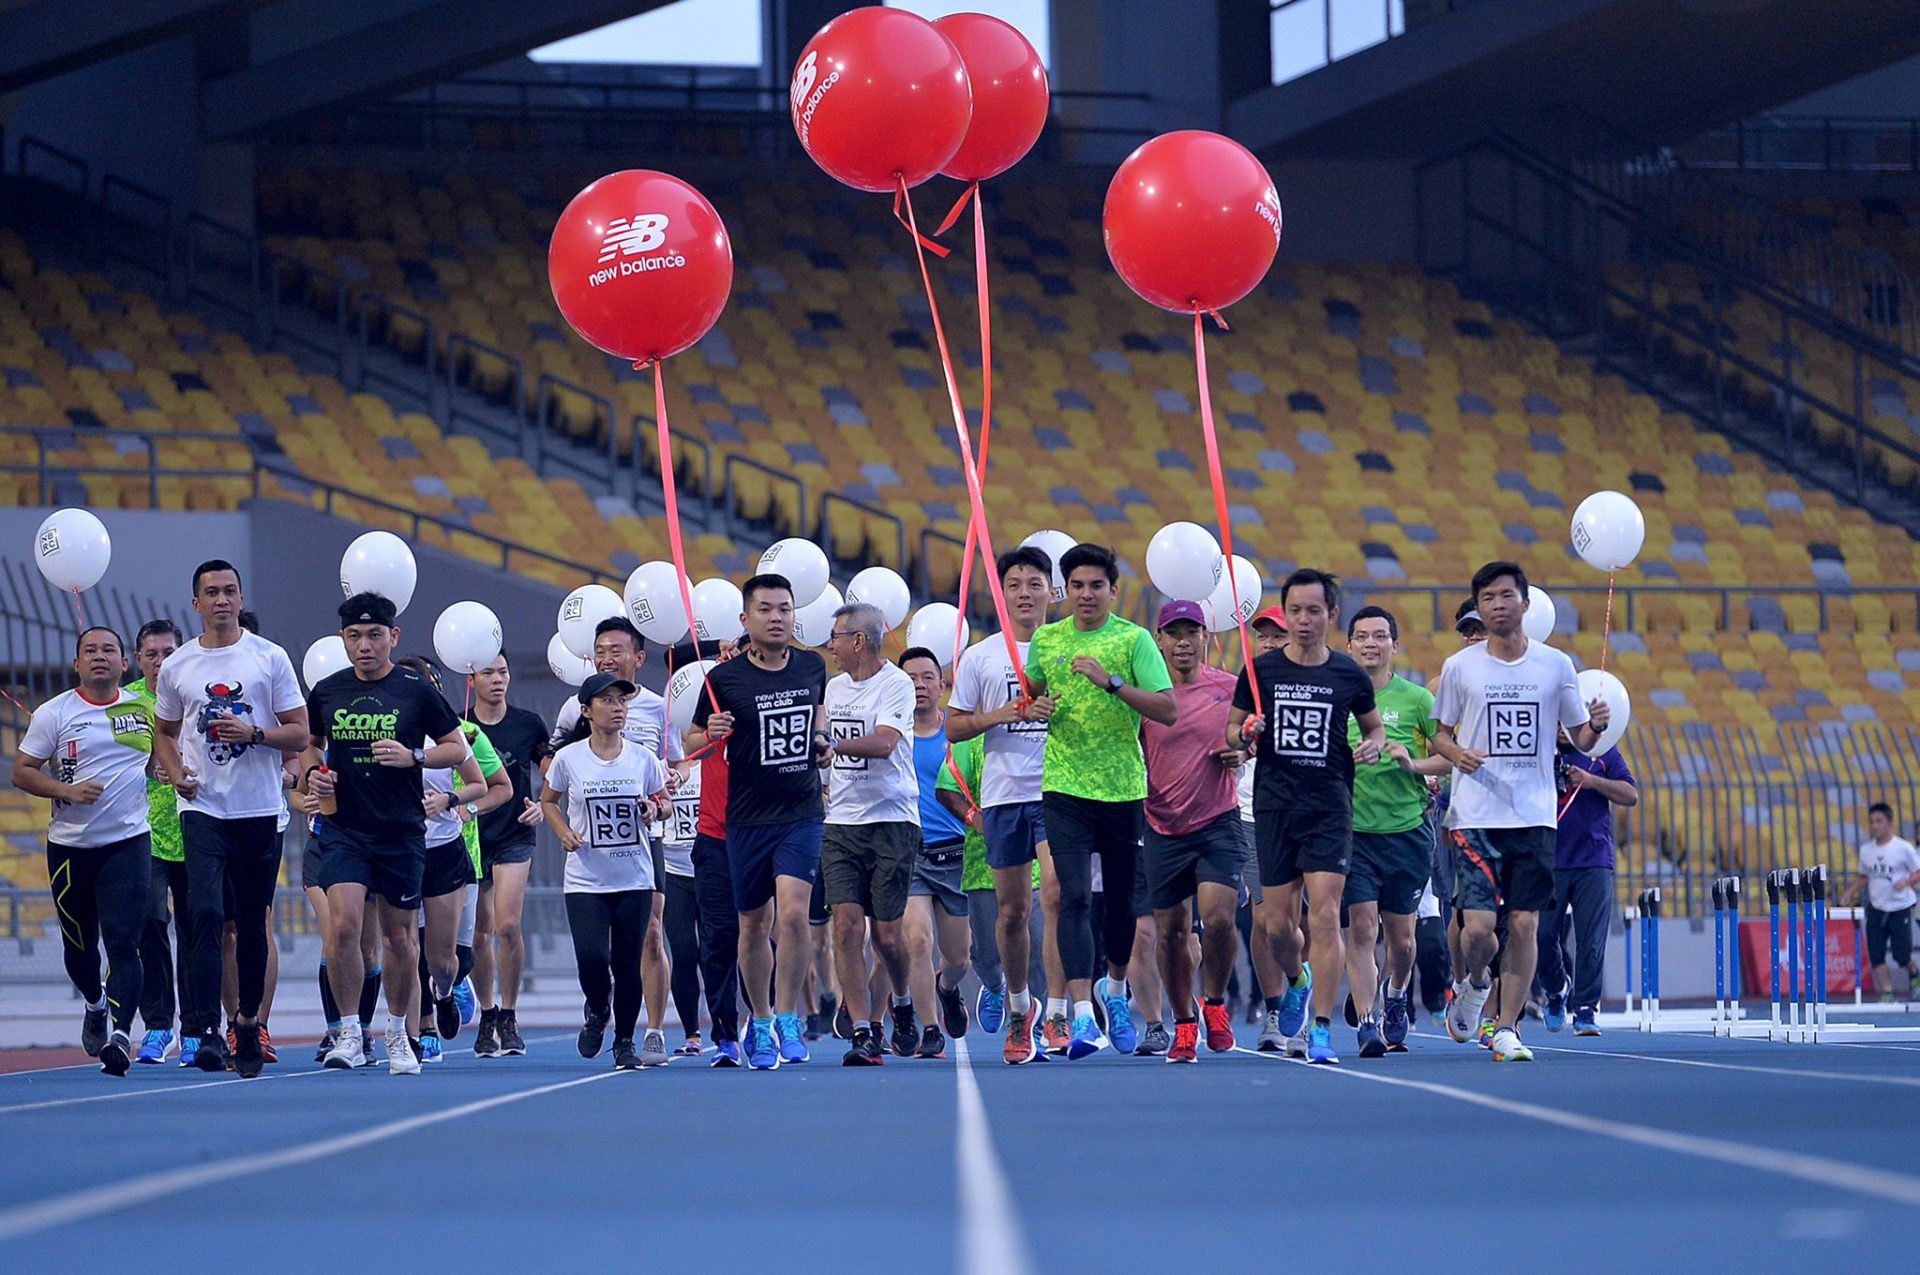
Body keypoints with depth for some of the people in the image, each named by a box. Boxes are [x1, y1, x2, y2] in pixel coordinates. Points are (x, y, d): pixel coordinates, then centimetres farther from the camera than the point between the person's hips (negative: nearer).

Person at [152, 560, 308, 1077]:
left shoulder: (270, 658, 2)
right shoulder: (176, 667, 7)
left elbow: (299, 731, 2)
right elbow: (164, 733, 19)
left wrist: (254, 734, -16)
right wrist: (175, 772, -1)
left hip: (260, 811, 0)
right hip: (202, 808, 0)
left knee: (252, 924, 7)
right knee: (205, 913, -16)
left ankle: (248, 1024, 22)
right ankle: (206, 1031, -20)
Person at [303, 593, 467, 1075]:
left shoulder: (416, 690, -2)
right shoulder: (327, 692, 5)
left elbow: (457, 747, 4)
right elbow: (311, 744, 21)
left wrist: (412, 757, -13)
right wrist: (311, 774, 0)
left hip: (402, 832, -1)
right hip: (343, 830, 1)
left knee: (400, 937, 7)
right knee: (344, 925, -16)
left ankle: (398, 1035, 24)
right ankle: (349, 1034, -6)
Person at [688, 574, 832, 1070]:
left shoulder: (813, 667, 4)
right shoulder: (724, 678, -6)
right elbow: (692, 742, 3)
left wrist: (822, 743, 6)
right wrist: (711, 734, -19)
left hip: (802, 812, 1)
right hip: (747, 819, -1)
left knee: (793, 912, -17)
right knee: (754, 926, 7)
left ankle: (787, 1017, -4)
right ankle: (760, 1023, 25)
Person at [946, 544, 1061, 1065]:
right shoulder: (980, 657, 8)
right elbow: (954, 728, 7)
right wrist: (1000, 715, -9)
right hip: (1004, 793, 2)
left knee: (1056, 893, -19)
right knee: (1012, 910, 7)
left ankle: (1058, 1016, -19)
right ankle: (1019, 1008, 28)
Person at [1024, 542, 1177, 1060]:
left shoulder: (1134, 640, -3)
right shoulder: (1045, 640, 7)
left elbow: (1168, 710, -10)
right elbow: (1030, 694, 23)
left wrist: (1111, 681, -21)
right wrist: (1033, 708, -2)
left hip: (1124, 789, -1)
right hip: (1065, 788, 1)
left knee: (1122, 897, 11)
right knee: (1075, 896, -12)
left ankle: (1114, 988, 38)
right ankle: (1080, 1013, -18)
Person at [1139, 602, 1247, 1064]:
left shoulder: (1230, 688, 0)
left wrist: (1241, 753, -7)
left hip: (1218, 822, -1)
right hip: (1163, 828, 1)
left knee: (1218, 917, -17)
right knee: (1171, 931, 5)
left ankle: (1214, 1002, 9)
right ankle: (1184, 1024, 22)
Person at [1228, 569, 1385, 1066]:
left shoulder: (1349, 675, 3)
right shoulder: (1261, 670, 2)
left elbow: (1374, 726, 18)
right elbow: (1232, 731, 10)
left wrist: (1373, 746, -4)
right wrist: (1245, 735, -13)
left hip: (1330, 809, -1)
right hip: (1274, 809, 1)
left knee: (1324, 917, -13)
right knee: (1278, 923, 4)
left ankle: (1322, 1029, -10)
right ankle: (1297, 981, 38)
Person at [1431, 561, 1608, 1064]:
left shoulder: (1556, 665, 5)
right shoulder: (1460, 667, 3)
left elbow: (1580, 739, 12)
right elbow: (1440, 735, 11)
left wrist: (1596, 725, -11)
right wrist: (1457, 754, -11)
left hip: (1535, 817, 1)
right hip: (1476, 816, -1)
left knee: (1525, 924, -3)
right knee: (1478, 927, -10)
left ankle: (1506, 1030, 7)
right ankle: (1472, 983, 23)